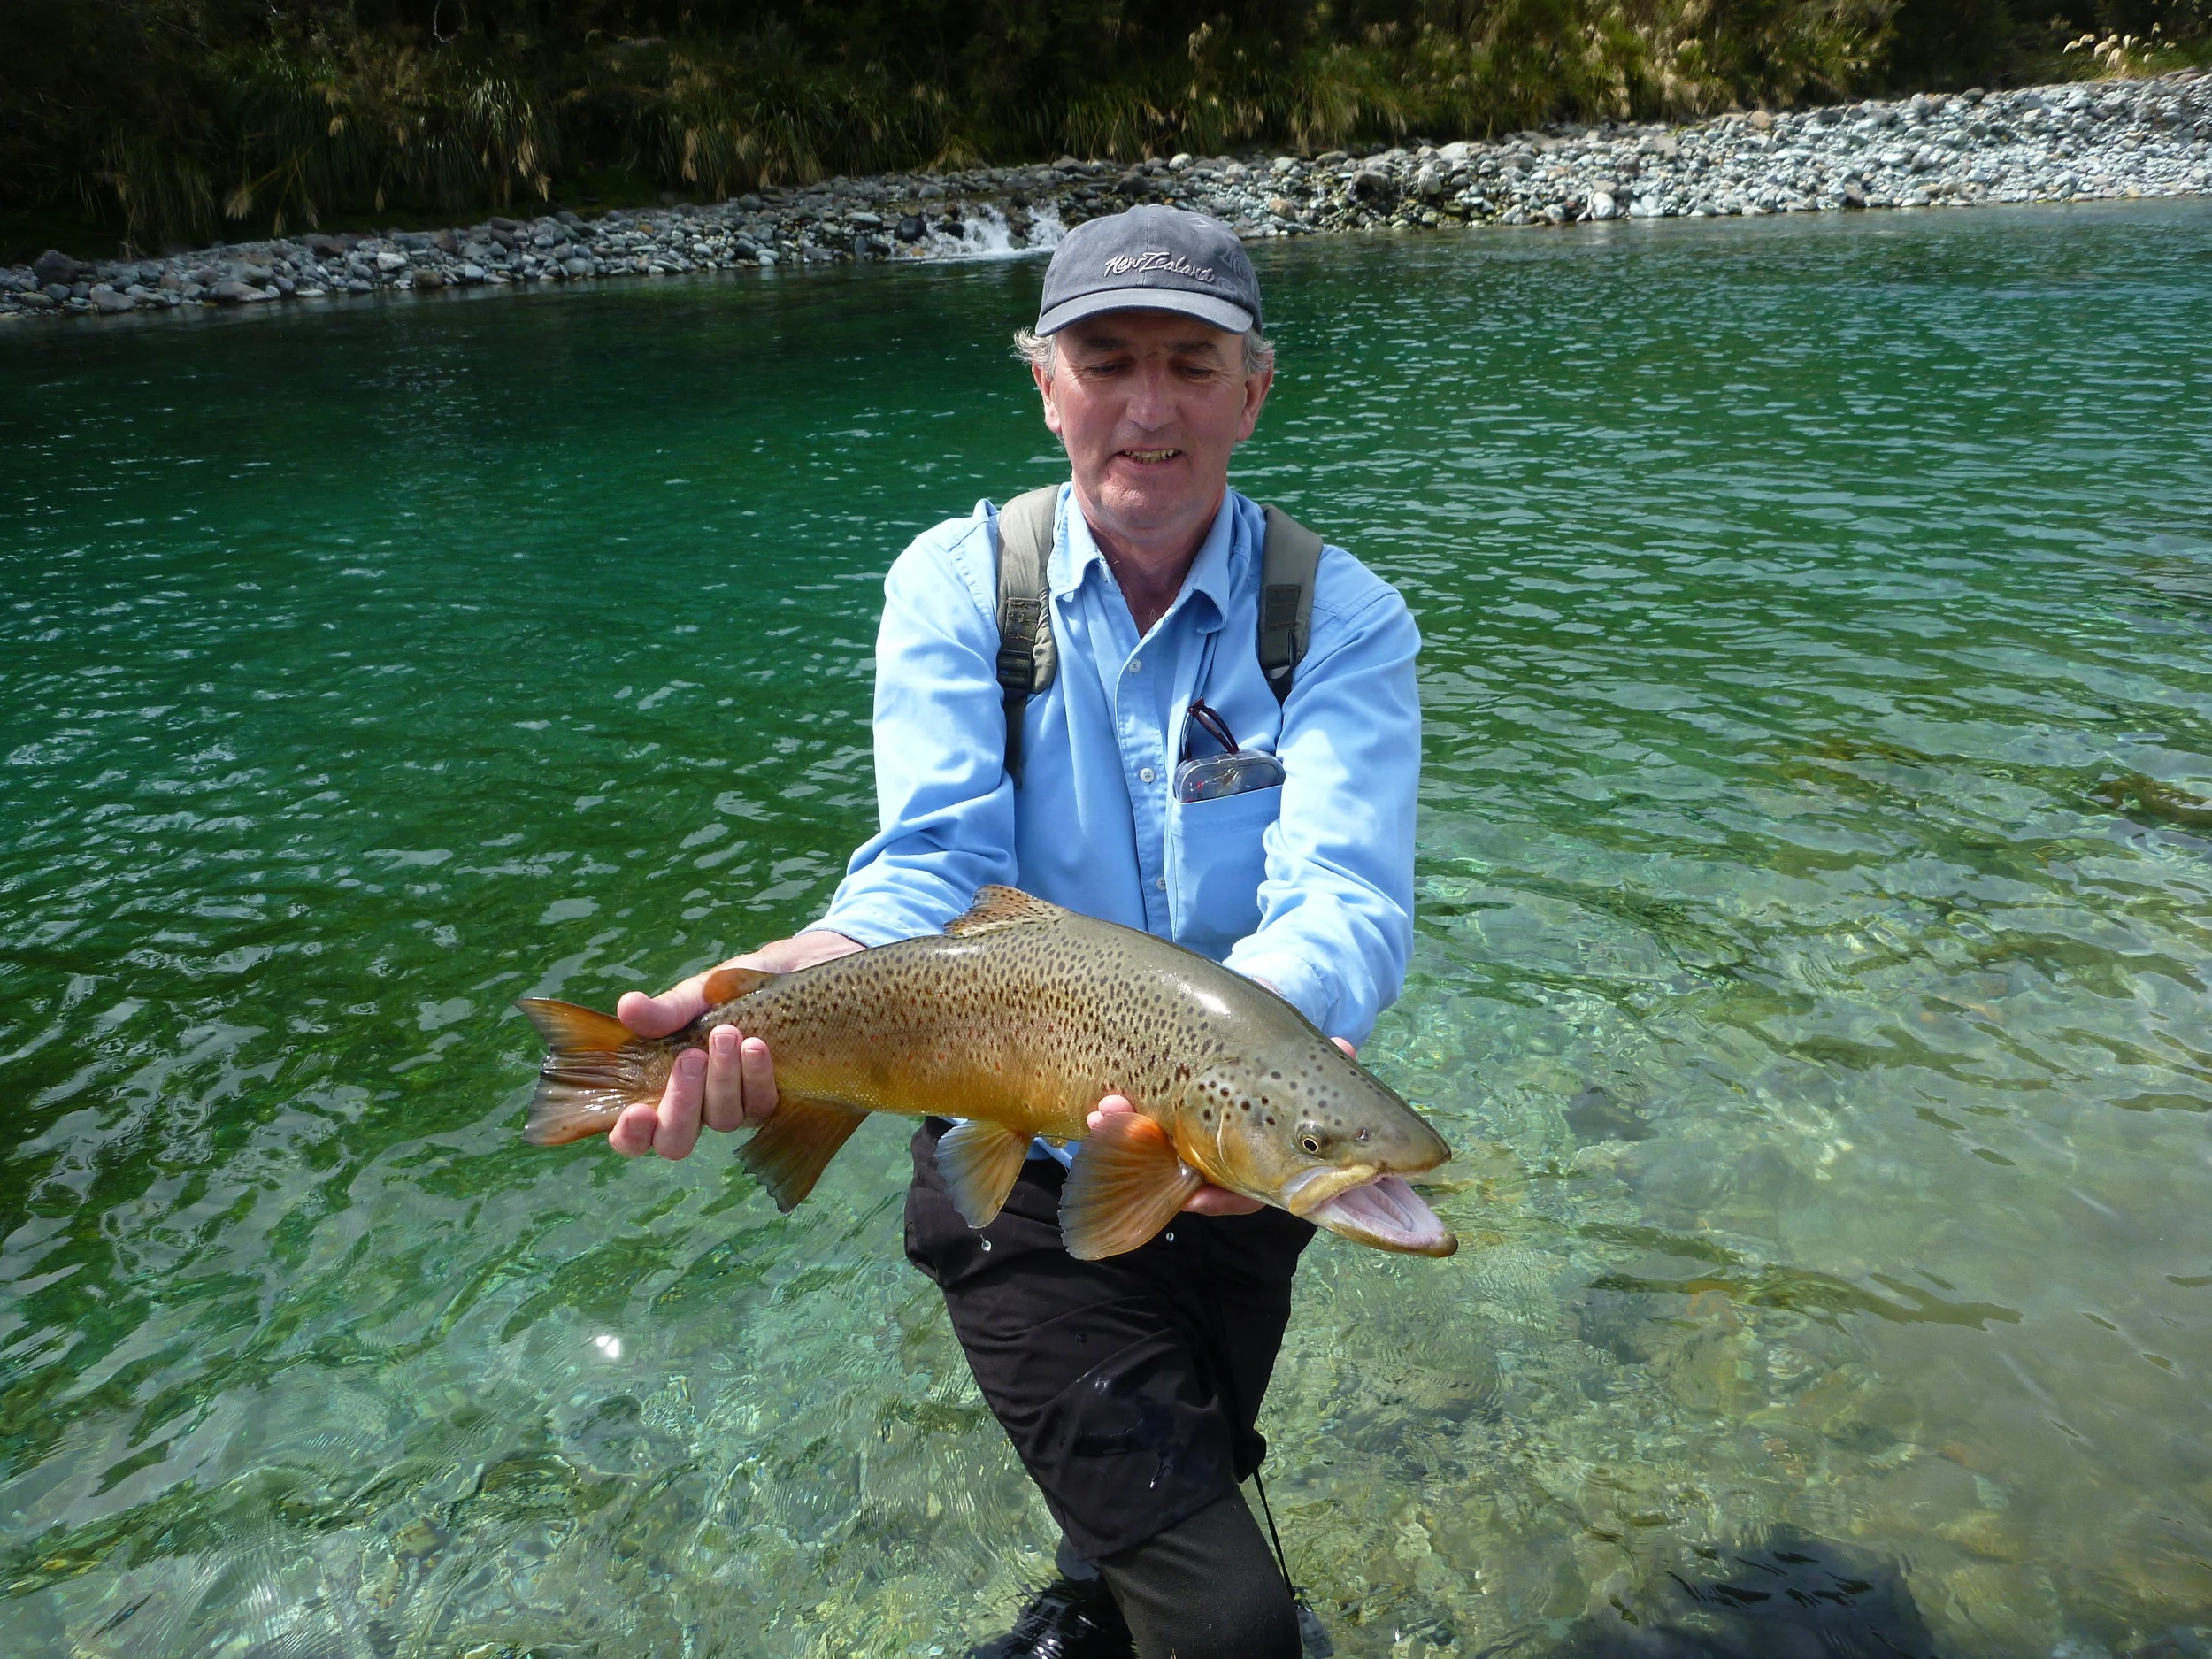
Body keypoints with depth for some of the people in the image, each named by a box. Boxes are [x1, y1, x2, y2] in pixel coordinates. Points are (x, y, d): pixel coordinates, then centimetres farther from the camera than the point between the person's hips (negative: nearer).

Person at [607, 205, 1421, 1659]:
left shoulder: (1344, 618, -11)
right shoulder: (957, 584, -9)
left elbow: (1348, 903, -26)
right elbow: (934, 871, -21)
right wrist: (771, 990, -42)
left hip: (1240, 1177, 2)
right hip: (1018, 1171, -2)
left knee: (1152, 1535, 25)